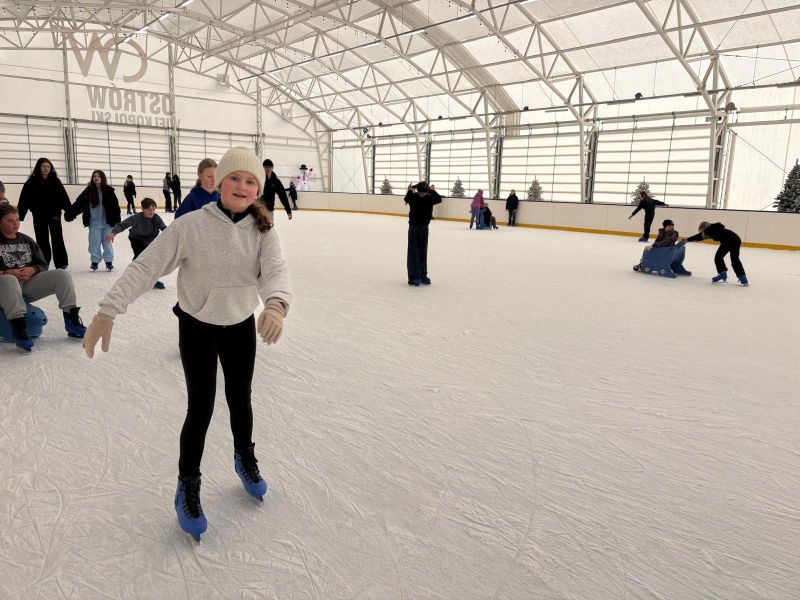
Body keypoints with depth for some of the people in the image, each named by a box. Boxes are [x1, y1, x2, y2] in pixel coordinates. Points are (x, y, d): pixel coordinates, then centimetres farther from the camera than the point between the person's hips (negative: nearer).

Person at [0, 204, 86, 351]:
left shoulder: (26, 240, 15)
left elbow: (43, 265, 12)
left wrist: (32, 270, -9)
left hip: (30, 283, 5)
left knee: (62, 275, -13)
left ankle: (72, 321, -17)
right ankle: (19, 329, -47)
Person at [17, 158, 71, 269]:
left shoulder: (56, 181, 0)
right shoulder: (31, 182, -1)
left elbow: (64, 197, -3)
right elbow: (24, 200, -4)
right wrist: (19, 215, -9)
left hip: (54, 214, -1)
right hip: (39, 216, 1)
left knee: (57, 238, -10)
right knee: (42, 240, 8)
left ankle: (61, 263, -8)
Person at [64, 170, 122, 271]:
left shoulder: (109, 190, -3)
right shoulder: (89, 191, 0)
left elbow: (115, 206, -5)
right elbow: (78, 203, -2)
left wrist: (117, 220, -9)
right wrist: (69, 214, -9)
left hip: (107, 222, -1)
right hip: (94, 222, 1)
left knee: (107, 242, 6)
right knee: (94, 243, 4)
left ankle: (109, 261, 21)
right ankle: (95, 261, 20)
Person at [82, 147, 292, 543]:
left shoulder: (262, 230, -13)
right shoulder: (191, 225, -21)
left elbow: (275, 270, -27)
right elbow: (145, 267, -22)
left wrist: (275, 303, -49)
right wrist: (108, 311, -31)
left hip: (241, 326, 3)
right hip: (198, 327, -3)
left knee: (240, 400, 17)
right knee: (201, 408, 1)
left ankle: (245, 459, 45)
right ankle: (187, 488, 24)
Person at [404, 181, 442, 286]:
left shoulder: (429, 198, -2)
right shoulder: (413, 197, -10)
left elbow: (439, 199, -18)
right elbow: (407, 199, -30)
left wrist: (431, 191, -23)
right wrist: (411, 191, -40)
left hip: (424, 228, 4)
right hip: (414, 228, -3)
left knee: (423, 254, 11)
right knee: (413, 253, -3)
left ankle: (423, 276, 20)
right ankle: (413, 277, 1)